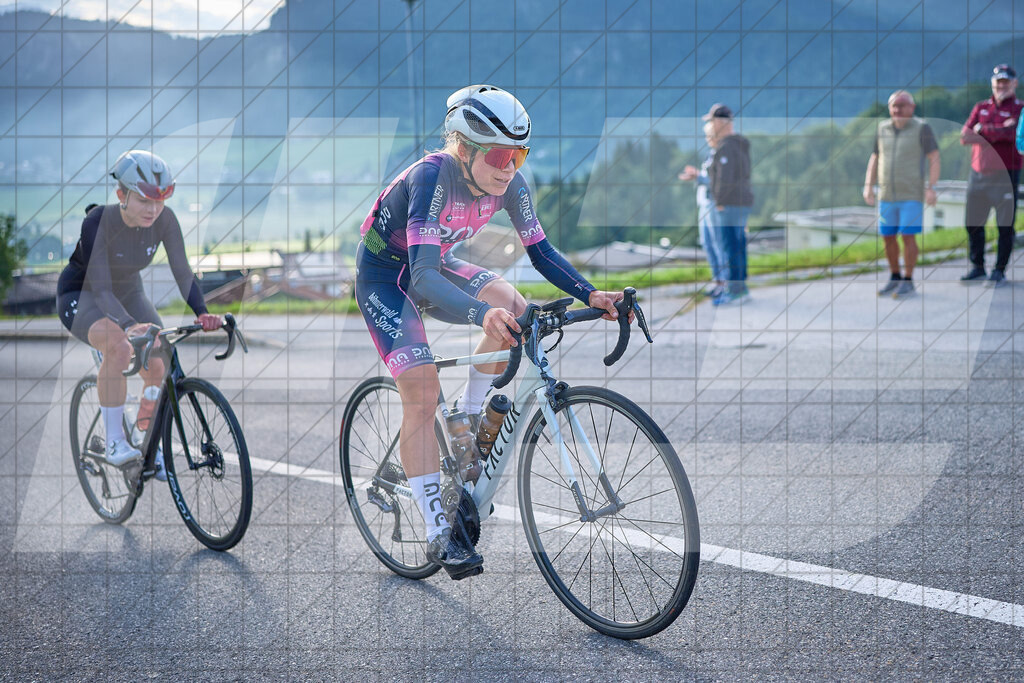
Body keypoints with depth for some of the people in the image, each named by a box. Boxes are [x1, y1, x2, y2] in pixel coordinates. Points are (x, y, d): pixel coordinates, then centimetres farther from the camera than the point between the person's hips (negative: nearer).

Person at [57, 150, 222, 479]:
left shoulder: (164, 220, -19)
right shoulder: (98, 222, -32)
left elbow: (182, 271, -19)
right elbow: (101, 290, -35)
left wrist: (202, 312, -36)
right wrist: (129, 325, -52)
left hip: (128, 293, 5)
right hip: (80, 295, -5)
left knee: (160, 367, -13)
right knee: (119, 347, -36)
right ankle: (114, 443, -22)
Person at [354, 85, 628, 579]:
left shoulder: (508, 184, -16)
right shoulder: (431, 177, -35)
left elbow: (541, 252, -7)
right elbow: (423, 275, -43)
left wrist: (591, 295, -23)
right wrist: (480, 313, -59)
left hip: (430, 266, 6)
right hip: (384, 277, -6)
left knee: (512, 307, -21)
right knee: (422, 395, -17)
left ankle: (467, 420, 1)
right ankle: (438, 535, -11)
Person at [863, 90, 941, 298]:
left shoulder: (922, 128, -8)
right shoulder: (883, 129, 6)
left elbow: (935, 160, -9)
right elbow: (875, 159, 13)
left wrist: (931, 188, -18)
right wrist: (868, 186, 5)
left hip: (912, 195, -5)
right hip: (887, 195, 5)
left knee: (908, 237, -7)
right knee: (887, 237, 7)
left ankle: (907, 281, 4)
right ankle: (895, 278, 23)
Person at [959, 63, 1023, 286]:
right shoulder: (980, 108, 15)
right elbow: (965, 136, 1)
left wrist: (982, 130, -8)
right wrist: (998, 132, -10)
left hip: (1005, 174, -4)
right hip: (978, 173, 5)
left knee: (1005, 225, -4)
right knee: (973, 223, 7)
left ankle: (999, 271, 3)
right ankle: (977, 267, 19)